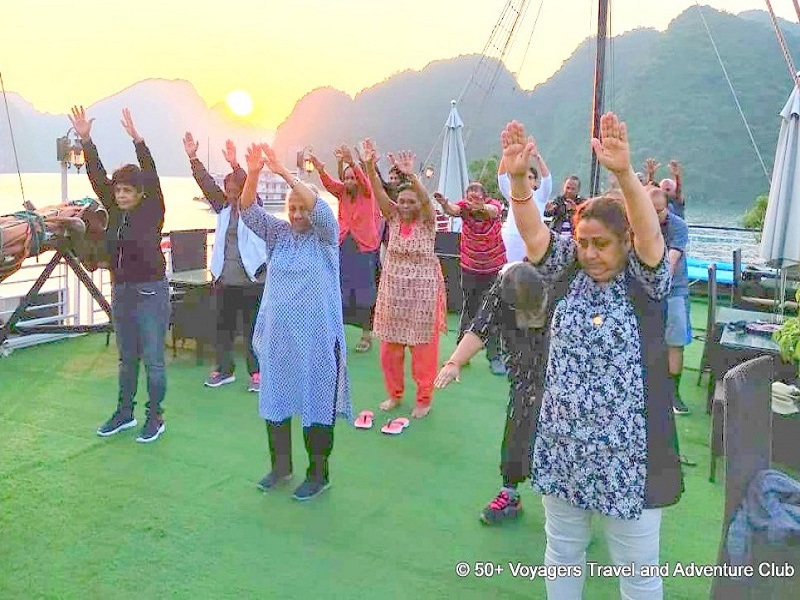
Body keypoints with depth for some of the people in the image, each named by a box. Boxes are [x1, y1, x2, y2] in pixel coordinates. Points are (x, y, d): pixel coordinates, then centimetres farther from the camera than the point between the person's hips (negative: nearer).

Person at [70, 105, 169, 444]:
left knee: (153, 360, 1)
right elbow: (97, 176, 2)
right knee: (127, 358, 16)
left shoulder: (152, 211, -8)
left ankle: (155, 418, 11)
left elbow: (151, 177, -20)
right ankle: (124, 413, 27)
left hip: (151, 292, -6)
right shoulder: (114, 211, 6)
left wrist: (137, 140, -29)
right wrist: (85, 139, -7)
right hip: (121, 291, 6)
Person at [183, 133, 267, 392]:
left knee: (253, 327, 1)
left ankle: (256, 372, 10)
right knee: (223, 324, 10)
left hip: (252, 278, -5)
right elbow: (207, 184, 1)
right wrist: (193, 158, -10)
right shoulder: (224, 208, 10)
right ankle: (224, 369, 22)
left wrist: (234, 164, -33)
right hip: (224, 278, 5)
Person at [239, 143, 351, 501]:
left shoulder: (326, 236, -3)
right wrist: (253, 173, -22)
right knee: (275, 399, 13)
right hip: (278, 335, 5)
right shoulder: (278, 233, 7)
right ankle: (280, 465, 31)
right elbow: (248, 211, -5)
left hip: (317, 337, -4)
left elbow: (320, 208, -23)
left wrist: (284, 173, -29)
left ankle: (319, 474, 17)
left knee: (316, 402, 3)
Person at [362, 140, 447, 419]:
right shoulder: (393, 218, 2)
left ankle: (423, 399, 20)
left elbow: (426, 199, -28)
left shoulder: (427, 222, -7)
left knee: (422, 346, 5)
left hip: (423, 290, -4)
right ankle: (395, 394, 30)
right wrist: (369, 166, -29)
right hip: (393, 289, 4)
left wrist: (410, 175, -45)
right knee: (390, 346, 10)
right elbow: (378, 193, -12)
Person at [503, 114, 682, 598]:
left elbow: (650, 234, -27)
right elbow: (533, 231, -13)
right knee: (563, 554, 21)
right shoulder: (569, 273, 1)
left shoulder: (645, 281, -8)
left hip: (629, 455, -3)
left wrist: (624, 173, -43)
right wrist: (518, 177, -30)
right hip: (563, 448, 4)